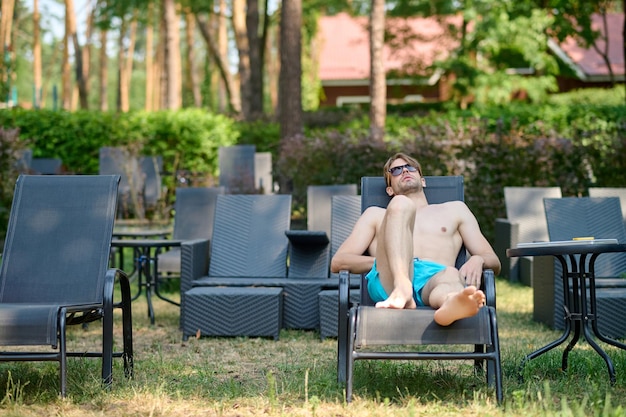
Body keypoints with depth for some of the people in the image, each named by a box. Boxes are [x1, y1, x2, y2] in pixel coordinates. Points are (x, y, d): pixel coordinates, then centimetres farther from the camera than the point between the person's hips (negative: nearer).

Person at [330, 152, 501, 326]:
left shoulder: (454, 209, 36)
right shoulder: (376, 214, 34)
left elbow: (494, 261, 28)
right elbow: (337, 262, 21)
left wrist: (477, 260, 1)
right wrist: (384, 261, 0)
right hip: (389, 281, 0)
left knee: (451, 275, -38)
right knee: (401, 203, -24)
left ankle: (451, 305, -78)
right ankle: (402, 291, -49)